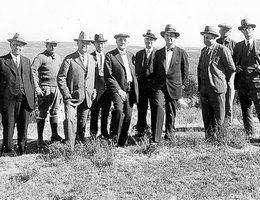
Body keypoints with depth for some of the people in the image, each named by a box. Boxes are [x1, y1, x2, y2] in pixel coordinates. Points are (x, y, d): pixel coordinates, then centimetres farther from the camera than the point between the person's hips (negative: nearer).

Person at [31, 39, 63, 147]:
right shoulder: (41, 57, -7)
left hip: (56, 88, 6)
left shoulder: (58, 57, 15)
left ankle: (55, 135, 20)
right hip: (45, 89, -6)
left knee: (54, 112, 11)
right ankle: (40, 138, 2)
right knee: (43, 113, -3)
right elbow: (32, 71, -15)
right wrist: (36, 87, -19)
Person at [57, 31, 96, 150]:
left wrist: (92, 92, 13)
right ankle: (69, 148, -15)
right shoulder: (69, 59, -6)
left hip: (86, 98, 5)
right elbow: (61, 78, -7)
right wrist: (66, 94, -13)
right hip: (72, 96, -5)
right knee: (70, 119, -18)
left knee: (82, 123, 12)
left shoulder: (92, 59, 13)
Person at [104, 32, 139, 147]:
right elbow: (108, 76, -8)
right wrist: (118, 90, -16)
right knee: (119, 110, -28)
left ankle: (121, 144, 14)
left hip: (130, 90, 6)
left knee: (128, 116, 4)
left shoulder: (131, 56, 18)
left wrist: (136, 90, 10)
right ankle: (114, 138, -14)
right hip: (117, 89, -5)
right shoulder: (110, 56, -1)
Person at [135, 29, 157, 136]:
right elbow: (136, 70, 15)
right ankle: (141, 130, 12)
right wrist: (137, 83, 6)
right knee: (141, 109, 4)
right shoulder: (139, 54, 14)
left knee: (155, 109, 0)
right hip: (141, 86, 3)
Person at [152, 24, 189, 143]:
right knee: (158, 108, -16)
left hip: (174, 87, 0)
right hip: (160, 86, 1)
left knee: (171, 112, 7)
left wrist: (181, 85, 7)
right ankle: (155, 138, -17)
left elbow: (185, 71, 8)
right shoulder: (158, 53, 9)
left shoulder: (181, 53, 2)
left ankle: (169, 134, 29)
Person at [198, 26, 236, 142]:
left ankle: (216, 136, 12)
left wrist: (222, 80, 7)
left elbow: (231, 68, -3)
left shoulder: (222, 50, -8)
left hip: (217, 87, -6)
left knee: (218, 114, 2)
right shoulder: (204, 50, 14)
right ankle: (208, 136, 20)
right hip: (204, 88, 7)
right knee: (206, 114, 10)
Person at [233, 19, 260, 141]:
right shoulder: (238, 46, 14)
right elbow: (233, 62, 19)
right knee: (246, 111, 8)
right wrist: (235, 67, -2)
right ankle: (249, 136, 16)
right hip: (242, 83, 3)